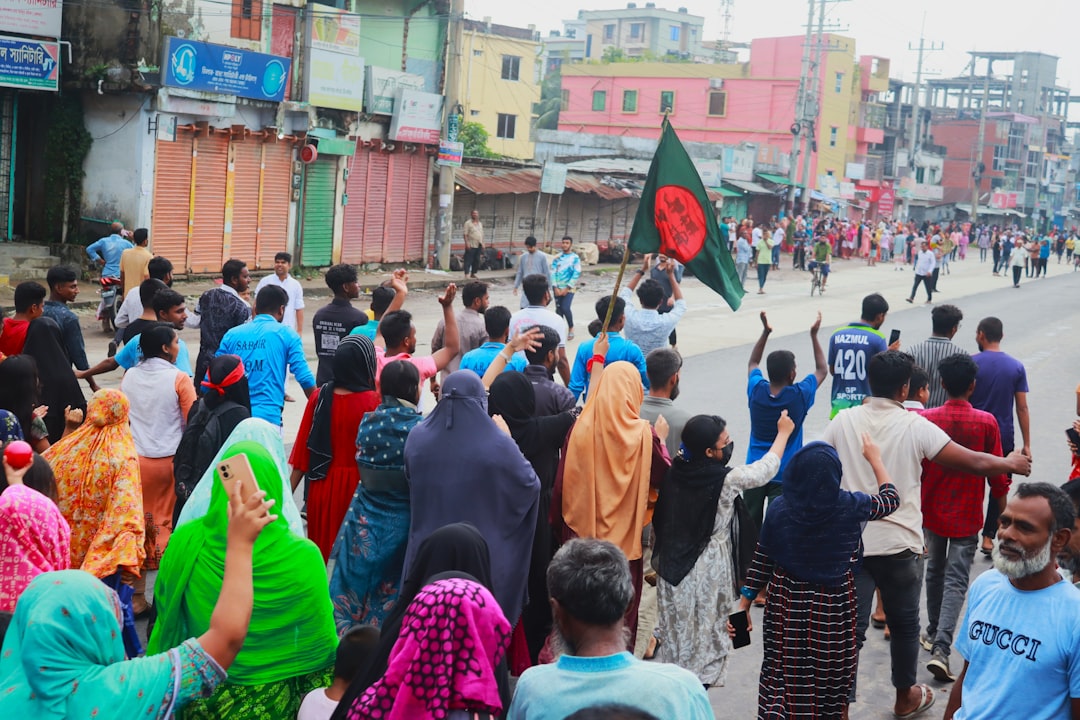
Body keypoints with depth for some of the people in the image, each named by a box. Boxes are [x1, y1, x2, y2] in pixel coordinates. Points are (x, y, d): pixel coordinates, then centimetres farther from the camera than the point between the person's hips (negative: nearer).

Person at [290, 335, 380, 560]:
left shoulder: (319, 396, -2)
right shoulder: (372, 401, -15)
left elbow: (303, 448, 2)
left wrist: (289, 491, 9)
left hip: (322, 488, 4)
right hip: (356, 488, -4)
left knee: (322, 551, 16)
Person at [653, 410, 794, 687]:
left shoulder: (675, 472, -6)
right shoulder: (726, 480, -19)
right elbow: (766, 469, -5)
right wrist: (783, 433, 8)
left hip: (671, 564, 5)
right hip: (706, 570, -5)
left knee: (677, 632, 17)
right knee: (704, 635, 9)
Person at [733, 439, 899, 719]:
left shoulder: (779, 509, -10)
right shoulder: (848, 506, -12)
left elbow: (761, 562, -3)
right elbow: (891, 499, 8)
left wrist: (744, 605, 7)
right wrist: (875, 459, 22)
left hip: (787, 604, 0)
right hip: (833, 604, 0)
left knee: (784, 674, 9)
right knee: (830, 673, 16)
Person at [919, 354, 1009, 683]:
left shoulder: (926, 419, -9)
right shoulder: (986, 423, -12)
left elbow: (915, 467, -1)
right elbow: (997, 474, -7)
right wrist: (1002, 510, 8)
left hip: (933, 511, 2)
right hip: (967, 517, -2)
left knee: (935, 571, 21)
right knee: (956, 581, -1)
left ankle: (934, 633, 33)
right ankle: (941, 649, -12)